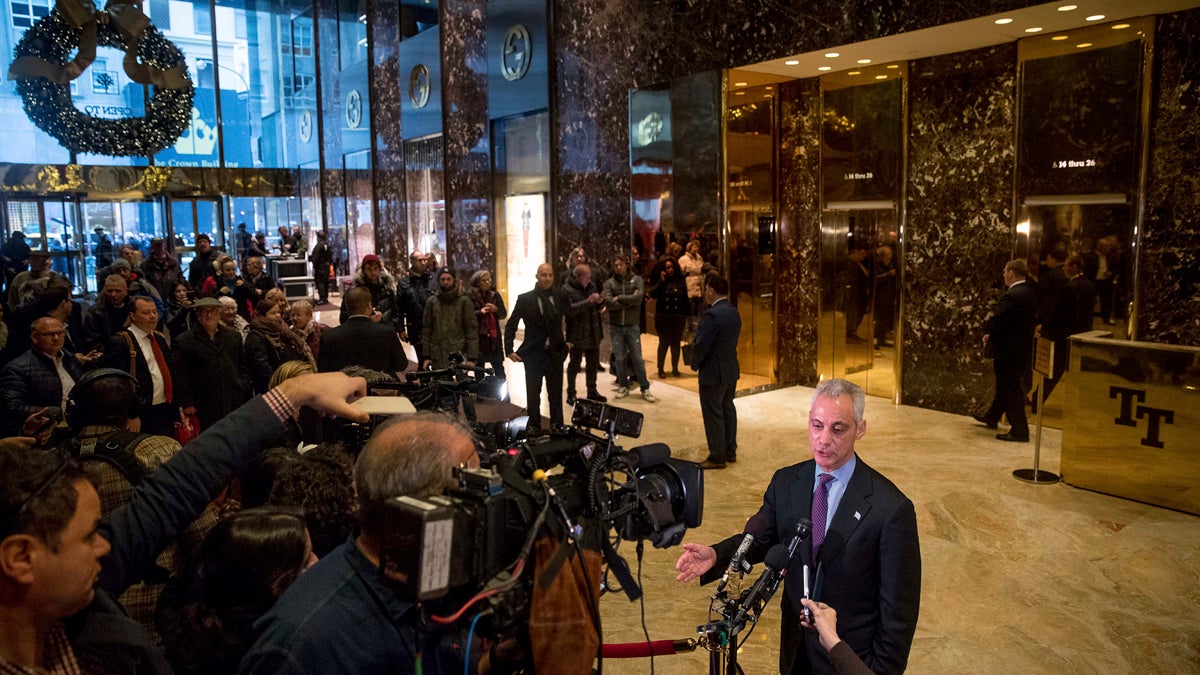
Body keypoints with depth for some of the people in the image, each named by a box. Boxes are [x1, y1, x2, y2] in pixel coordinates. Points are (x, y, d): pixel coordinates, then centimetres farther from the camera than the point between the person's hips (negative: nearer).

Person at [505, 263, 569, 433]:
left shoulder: (561, 298, 2)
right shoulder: (525, 299, -4)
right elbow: (511, 325, -1)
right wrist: (509, 350, -5)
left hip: (555, 353, 2)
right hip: (533, 354, -2)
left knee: (556, 393, 8)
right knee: (533, 393, 5)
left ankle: (557, 425, 18)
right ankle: (534, 425, 17)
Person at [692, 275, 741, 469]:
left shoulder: (712, 315, -23)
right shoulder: (734, 312, 5)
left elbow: (701, 344, -21)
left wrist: (695, 364, -3)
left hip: (713, 372, -9)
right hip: (731, 370, 9)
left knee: (713, 414, 0)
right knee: (728, 409, 17)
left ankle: (717, 457, 8)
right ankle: (730, 451, 27)